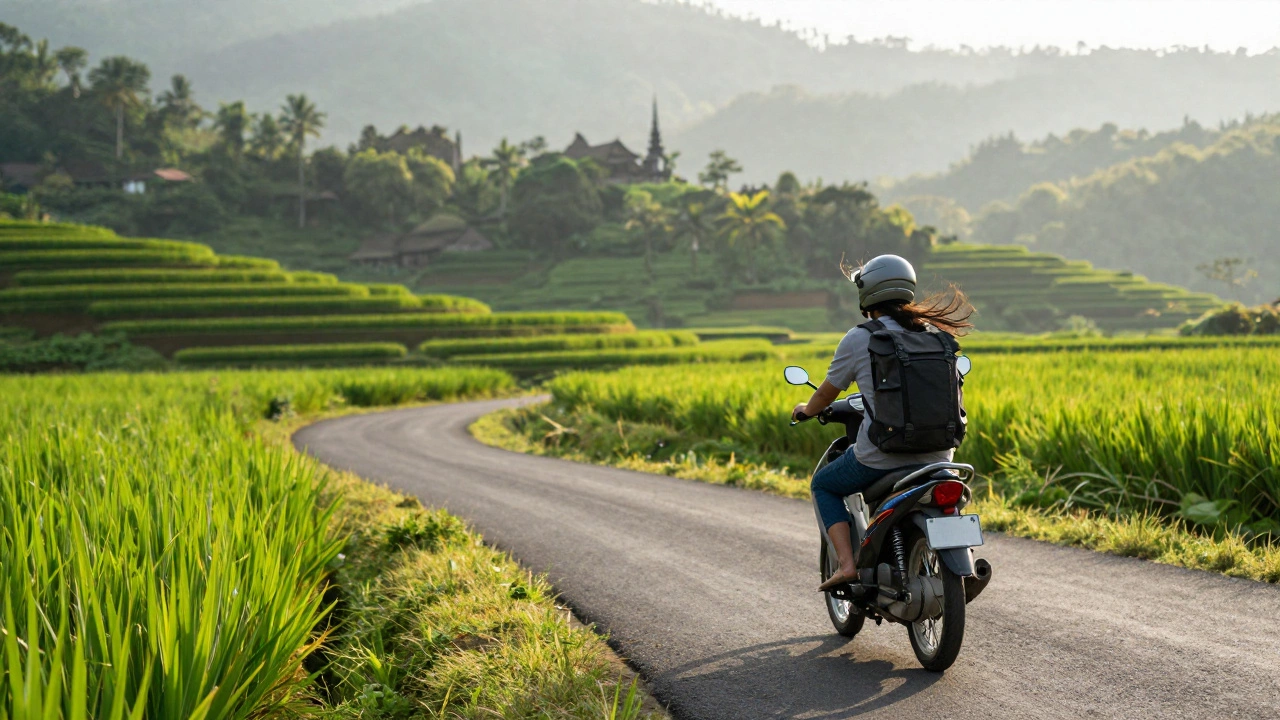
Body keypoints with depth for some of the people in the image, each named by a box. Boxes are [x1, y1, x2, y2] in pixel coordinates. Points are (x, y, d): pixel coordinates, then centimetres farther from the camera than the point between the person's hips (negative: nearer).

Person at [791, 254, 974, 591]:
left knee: (823, 485, 22)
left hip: (881, 455, -4)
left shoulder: (859, 339, -5)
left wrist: (805, 410, 29)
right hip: (936, 456, 5)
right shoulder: (934, 333, 8)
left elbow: (827, 393, 6)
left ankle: (846, 563, 3)